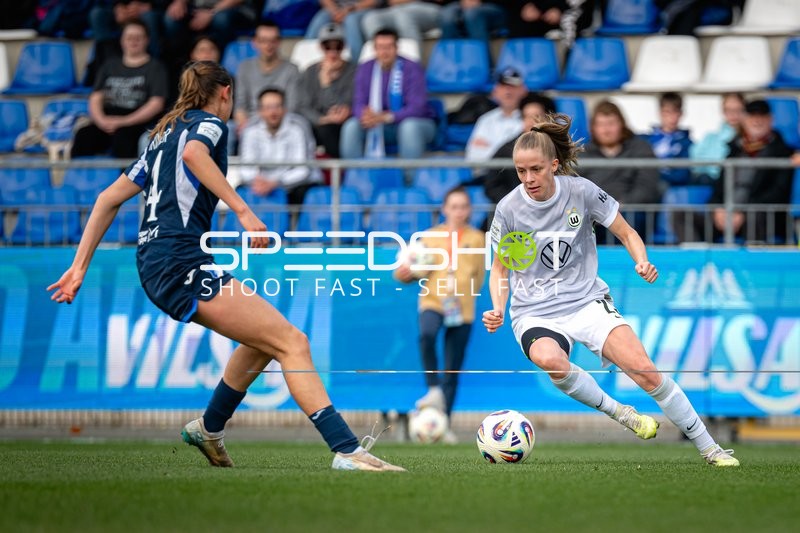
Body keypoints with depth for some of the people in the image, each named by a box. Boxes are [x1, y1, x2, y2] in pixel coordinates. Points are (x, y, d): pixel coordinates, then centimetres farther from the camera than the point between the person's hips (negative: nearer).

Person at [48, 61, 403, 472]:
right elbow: (193, 153, -23)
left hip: (154, 265, 9)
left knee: (265, 340, 23)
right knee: (291, 343, -15)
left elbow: (108, 199, 23)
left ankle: (209, 428, 32)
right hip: (182, 260, -9)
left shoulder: (162, 136, 26)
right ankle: (347, 451, -27)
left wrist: (80, 267, 22)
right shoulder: (210, 123, 3)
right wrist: (243, 211, -28)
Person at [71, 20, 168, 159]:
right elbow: (95, 98, 15)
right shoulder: (110, 65, 23)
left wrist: (124, 121, -13)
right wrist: (101, 120, -8)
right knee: (84, 135, -29)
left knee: (121, 135, -39)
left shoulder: (154, 67, 11)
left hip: (137, 123, -3)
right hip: (107, 120, 3)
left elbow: (157, 104, -1)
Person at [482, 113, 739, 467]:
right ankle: (617, 412, -11)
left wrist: (642, 262, -15)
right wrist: (497, 310, -8)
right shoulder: (508, 209, -5)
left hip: (587, 301, 0)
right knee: (549, 359, -37)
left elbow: (626, 233, 6)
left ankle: (709, 448, -2)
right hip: (534, 314, 0)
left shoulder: (581, 191, -6)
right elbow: (500, 267, 9)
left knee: (644, 370, -19)